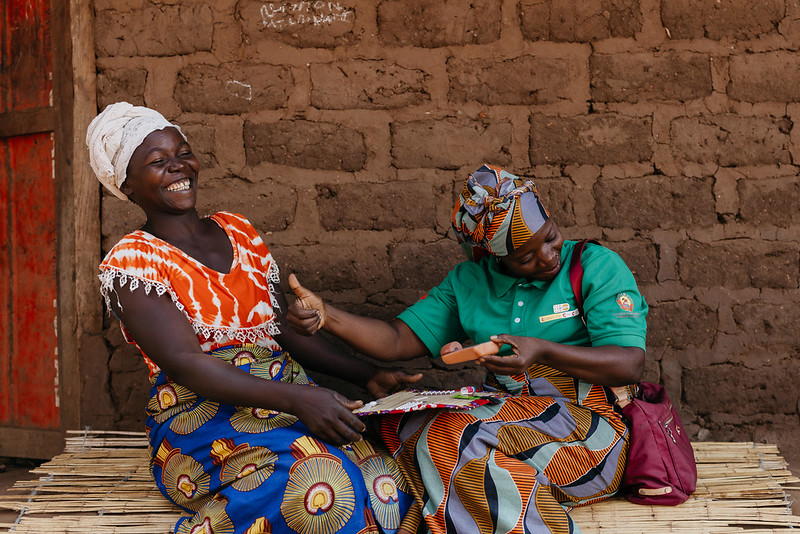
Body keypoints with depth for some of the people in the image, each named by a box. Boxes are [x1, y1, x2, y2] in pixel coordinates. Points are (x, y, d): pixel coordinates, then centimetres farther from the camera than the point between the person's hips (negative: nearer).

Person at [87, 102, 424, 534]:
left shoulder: (238, 232, 19)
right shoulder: (129, 263, 0)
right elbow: (184, 363, -14)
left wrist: (368, 375, 3)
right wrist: (295, 398, -27)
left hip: (291, 401, 5)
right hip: (201, 421, -5)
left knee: (386, 485, -26)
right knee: (324, 486, -35)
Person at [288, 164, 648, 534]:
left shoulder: (596, 266, 0)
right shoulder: (468, 282, 13)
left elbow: (630, 364, -9)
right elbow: (397, 341, 8)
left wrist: (544, 352, -23)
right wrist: (326, 315, -9)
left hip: (587, 424, -5)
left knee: (445, 434, -29)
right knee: (401, 420, -23)